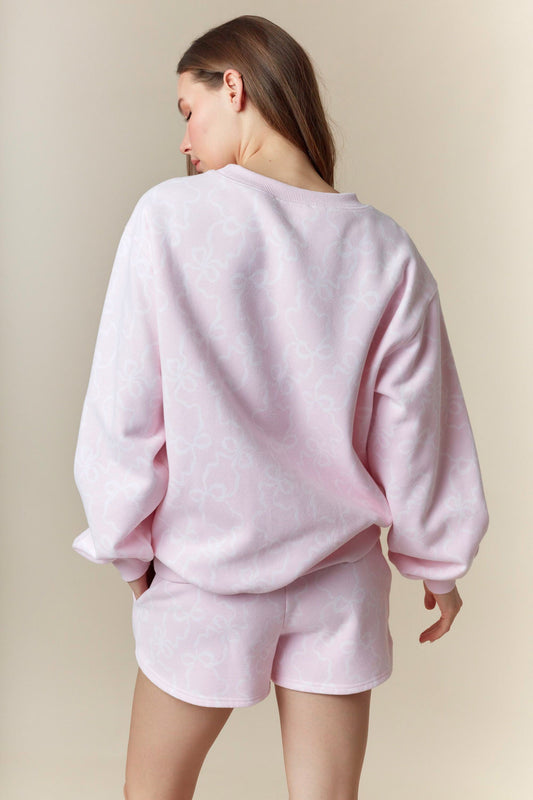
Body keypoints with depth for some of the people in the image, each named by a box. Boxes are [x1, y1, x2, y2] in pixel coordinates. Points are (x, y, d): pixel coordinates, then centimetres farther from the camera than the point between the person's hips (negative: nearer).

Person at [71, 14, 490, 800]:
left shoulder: (170, 217, -15)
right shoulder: (386, 249, -8)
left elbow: (124, 412, -12)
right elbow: (415, 429, -3)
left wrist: (128, 547, 5)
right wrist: (438, 560, 12)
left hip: (203, 579, -2)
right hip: (341, 585, 3)